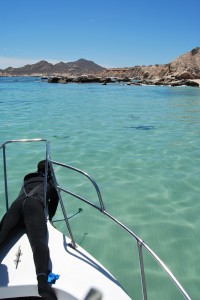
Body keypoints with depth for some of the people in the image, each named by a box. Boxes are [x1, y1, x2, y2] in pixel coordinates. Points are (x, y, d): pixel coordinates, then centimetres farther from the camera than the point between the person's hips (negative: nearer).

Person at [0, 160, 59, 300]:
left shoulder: (28, 179, 41)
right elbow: (53, 203, 37)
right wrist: (50, 218, 57)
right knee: (39, 240, -27)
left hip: (16, 204, 4)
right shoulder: (51, 182, 32)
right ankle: (42, 279, -54)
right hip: (34, 205, -3)